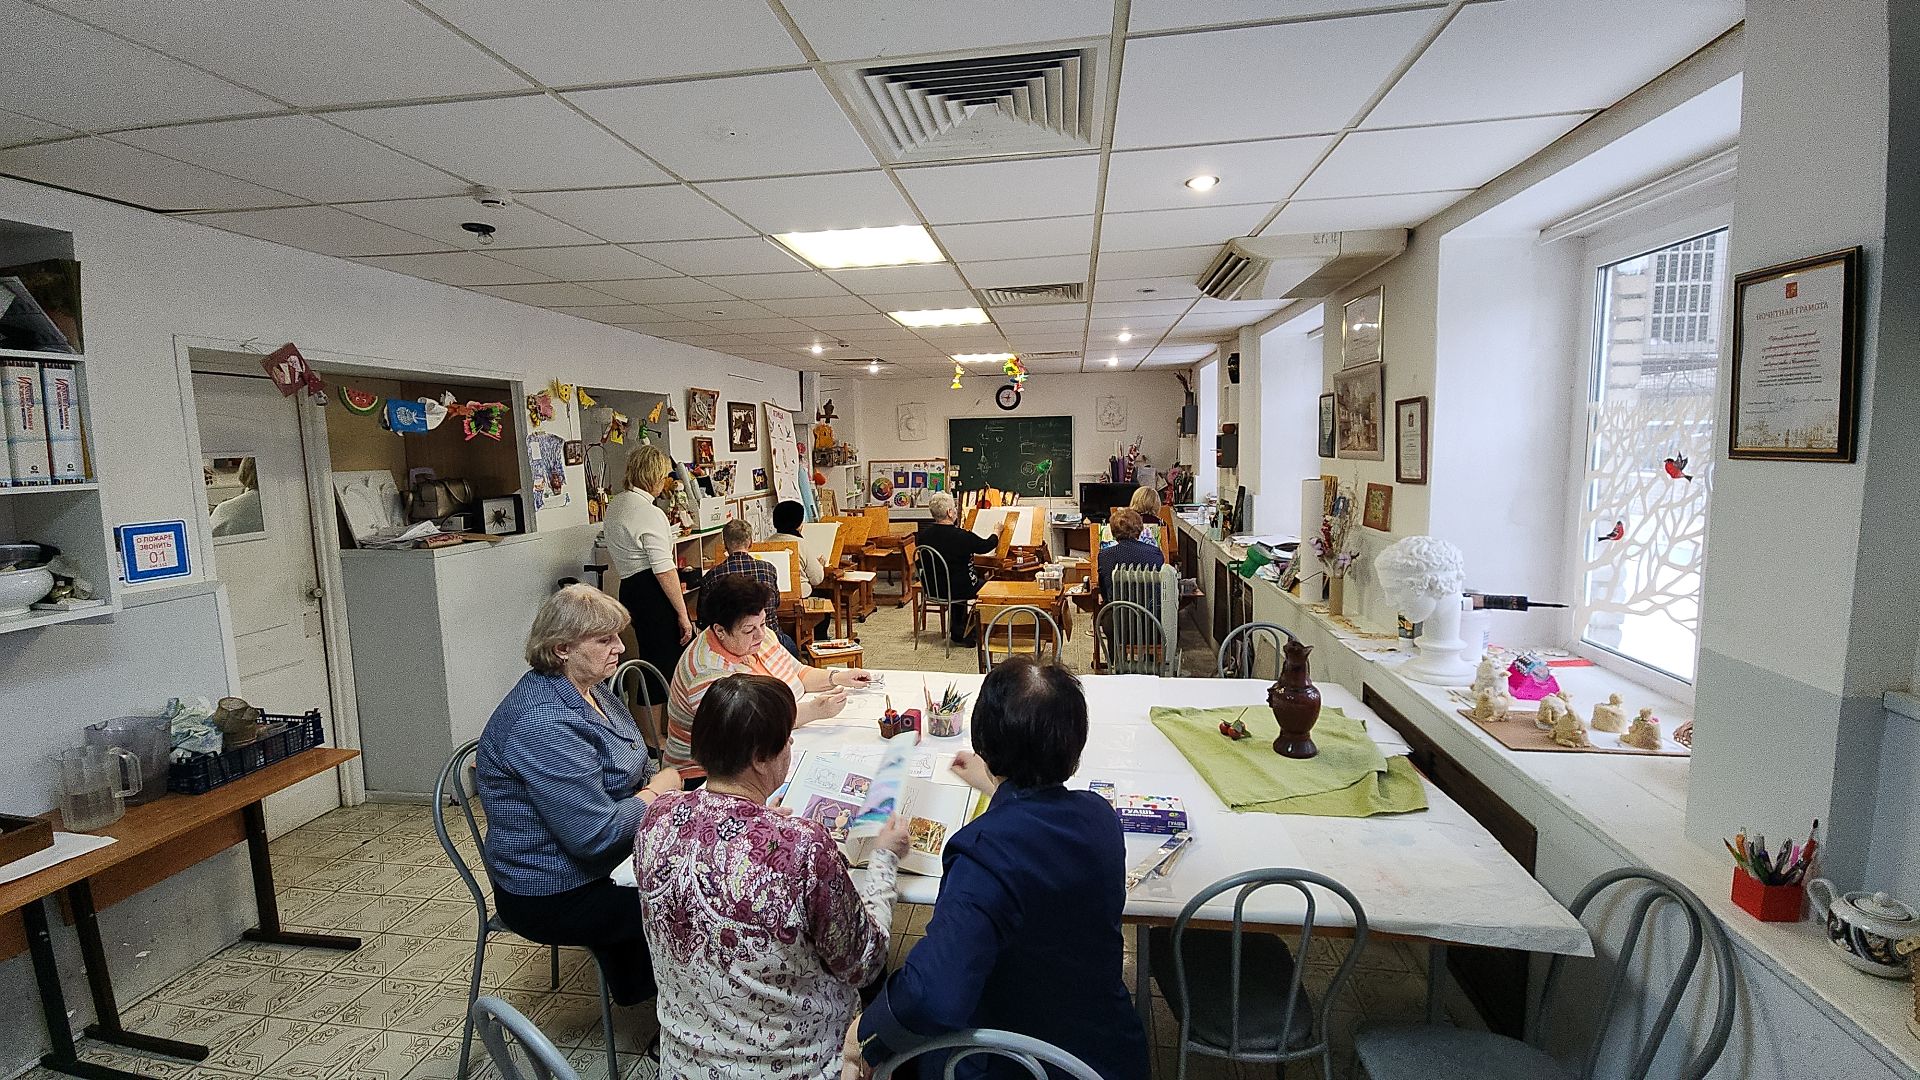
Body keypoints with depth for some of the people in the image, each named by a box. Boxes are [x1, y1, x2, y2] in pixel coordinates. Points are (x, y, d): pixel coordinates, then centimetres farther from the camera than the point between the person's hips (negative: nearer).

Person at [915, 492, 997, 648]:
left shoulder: (924, 534, -9)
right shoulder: (962, 536, -25)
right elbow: (985, 546, -6)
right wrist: (996, 535, 15)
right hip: (957, 590, -6)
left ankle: (957, 632, 35)